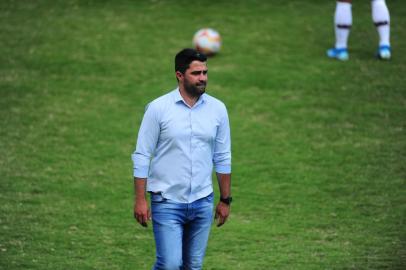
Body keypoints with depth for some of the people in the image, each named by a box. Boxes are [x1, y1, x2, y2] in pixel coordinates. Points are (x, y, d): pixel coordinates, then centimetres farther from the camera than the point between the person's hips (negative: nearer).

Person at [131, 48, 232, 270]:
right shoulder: (158, 108, -7)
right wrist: (140, 200, -9)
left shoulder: (217, 109, 3)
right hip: (167, 202, -4)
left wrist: (225, 200, 10)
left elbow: (223, 158, 10)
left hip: (202, 202, 4)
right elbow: (142, 156, -5)